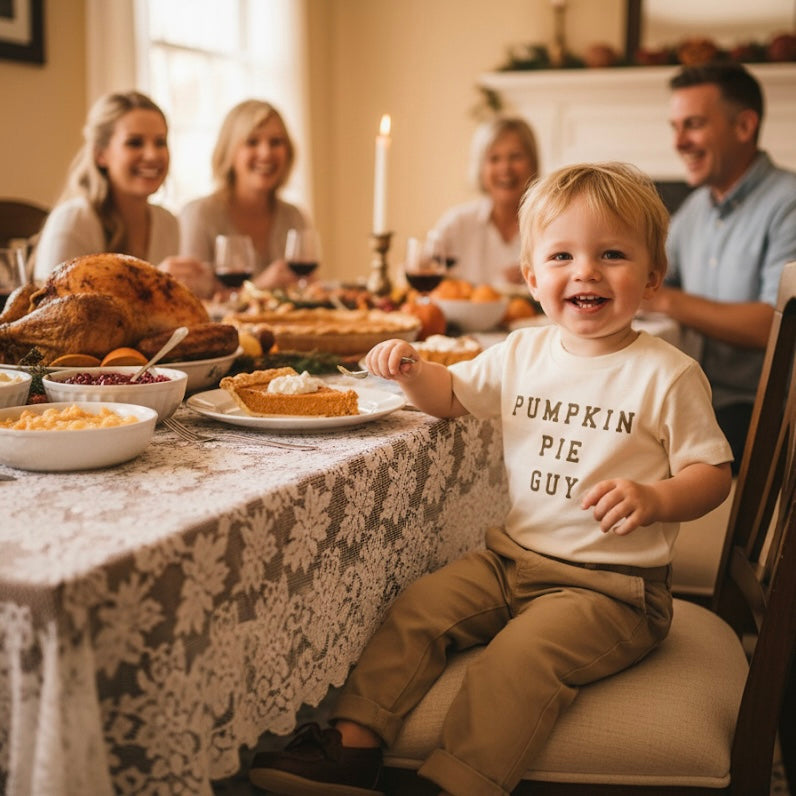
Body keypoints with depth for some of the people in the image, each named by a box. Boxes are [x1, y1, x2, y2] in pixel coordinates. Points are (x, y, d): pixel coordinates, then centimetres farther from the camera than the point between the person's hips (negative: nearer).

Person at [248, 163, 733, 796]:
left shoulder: (666, 375, -8)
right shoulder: (522, 353, 7)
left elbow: (714, 473, -4)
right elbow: (451, 396, 21)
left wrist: (655, 498, -25)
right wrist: (411, 370, -2)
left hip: (610, 584, -5)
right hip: (512, 558, 6)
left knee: (519, 657, -28)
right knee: (416, 607, -9)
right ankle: (355, 744, -6)